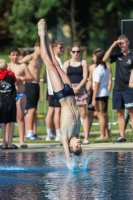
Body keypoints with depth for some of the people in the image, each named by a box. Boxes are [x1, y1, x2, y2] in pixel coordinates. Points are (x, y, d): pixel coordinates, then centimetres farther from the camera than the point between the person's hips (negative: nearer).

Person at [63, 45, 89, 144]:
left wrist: (78, 87, -13)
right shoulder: (67, 63, 9)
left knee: (83, 113, -4)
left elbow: (85, 77, -1)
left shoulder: (83, 62, 6)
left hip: (80, 88, -1)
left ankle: (86, 137, -5)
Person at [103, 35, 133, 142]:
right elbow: (105, 59, 0)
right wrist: (113, 46, -5)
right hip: (117, 88, 5)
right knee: (120, 113, 6)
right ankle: (122, 136, 10)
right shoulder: (118, 55, 11)